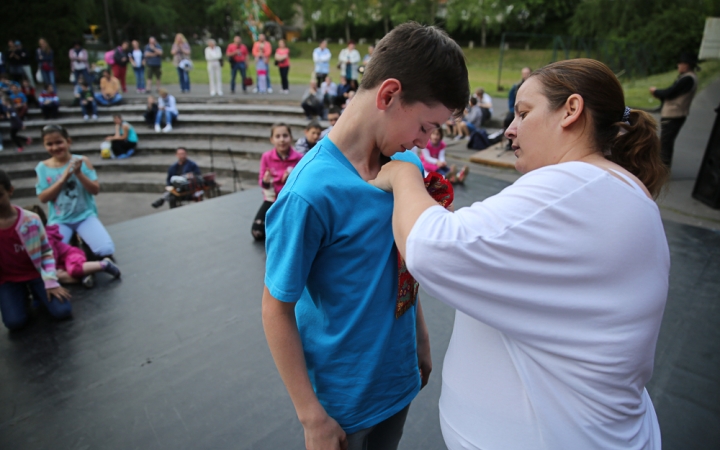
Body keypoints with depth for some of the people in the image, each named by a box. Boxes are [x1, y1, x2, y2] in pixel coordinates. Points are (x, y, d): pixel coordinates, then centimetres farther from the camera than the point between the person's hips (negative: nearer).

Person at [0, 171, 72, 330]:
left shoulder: (30, 220, -13)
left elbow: (47, 252, -5)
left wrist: (50, 282, -13)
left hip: (35, 273, -1)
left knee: (62, 311, -17)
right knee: (14, 322, -20)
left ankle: (36, 291, 13)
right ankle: (23, 294, 12)